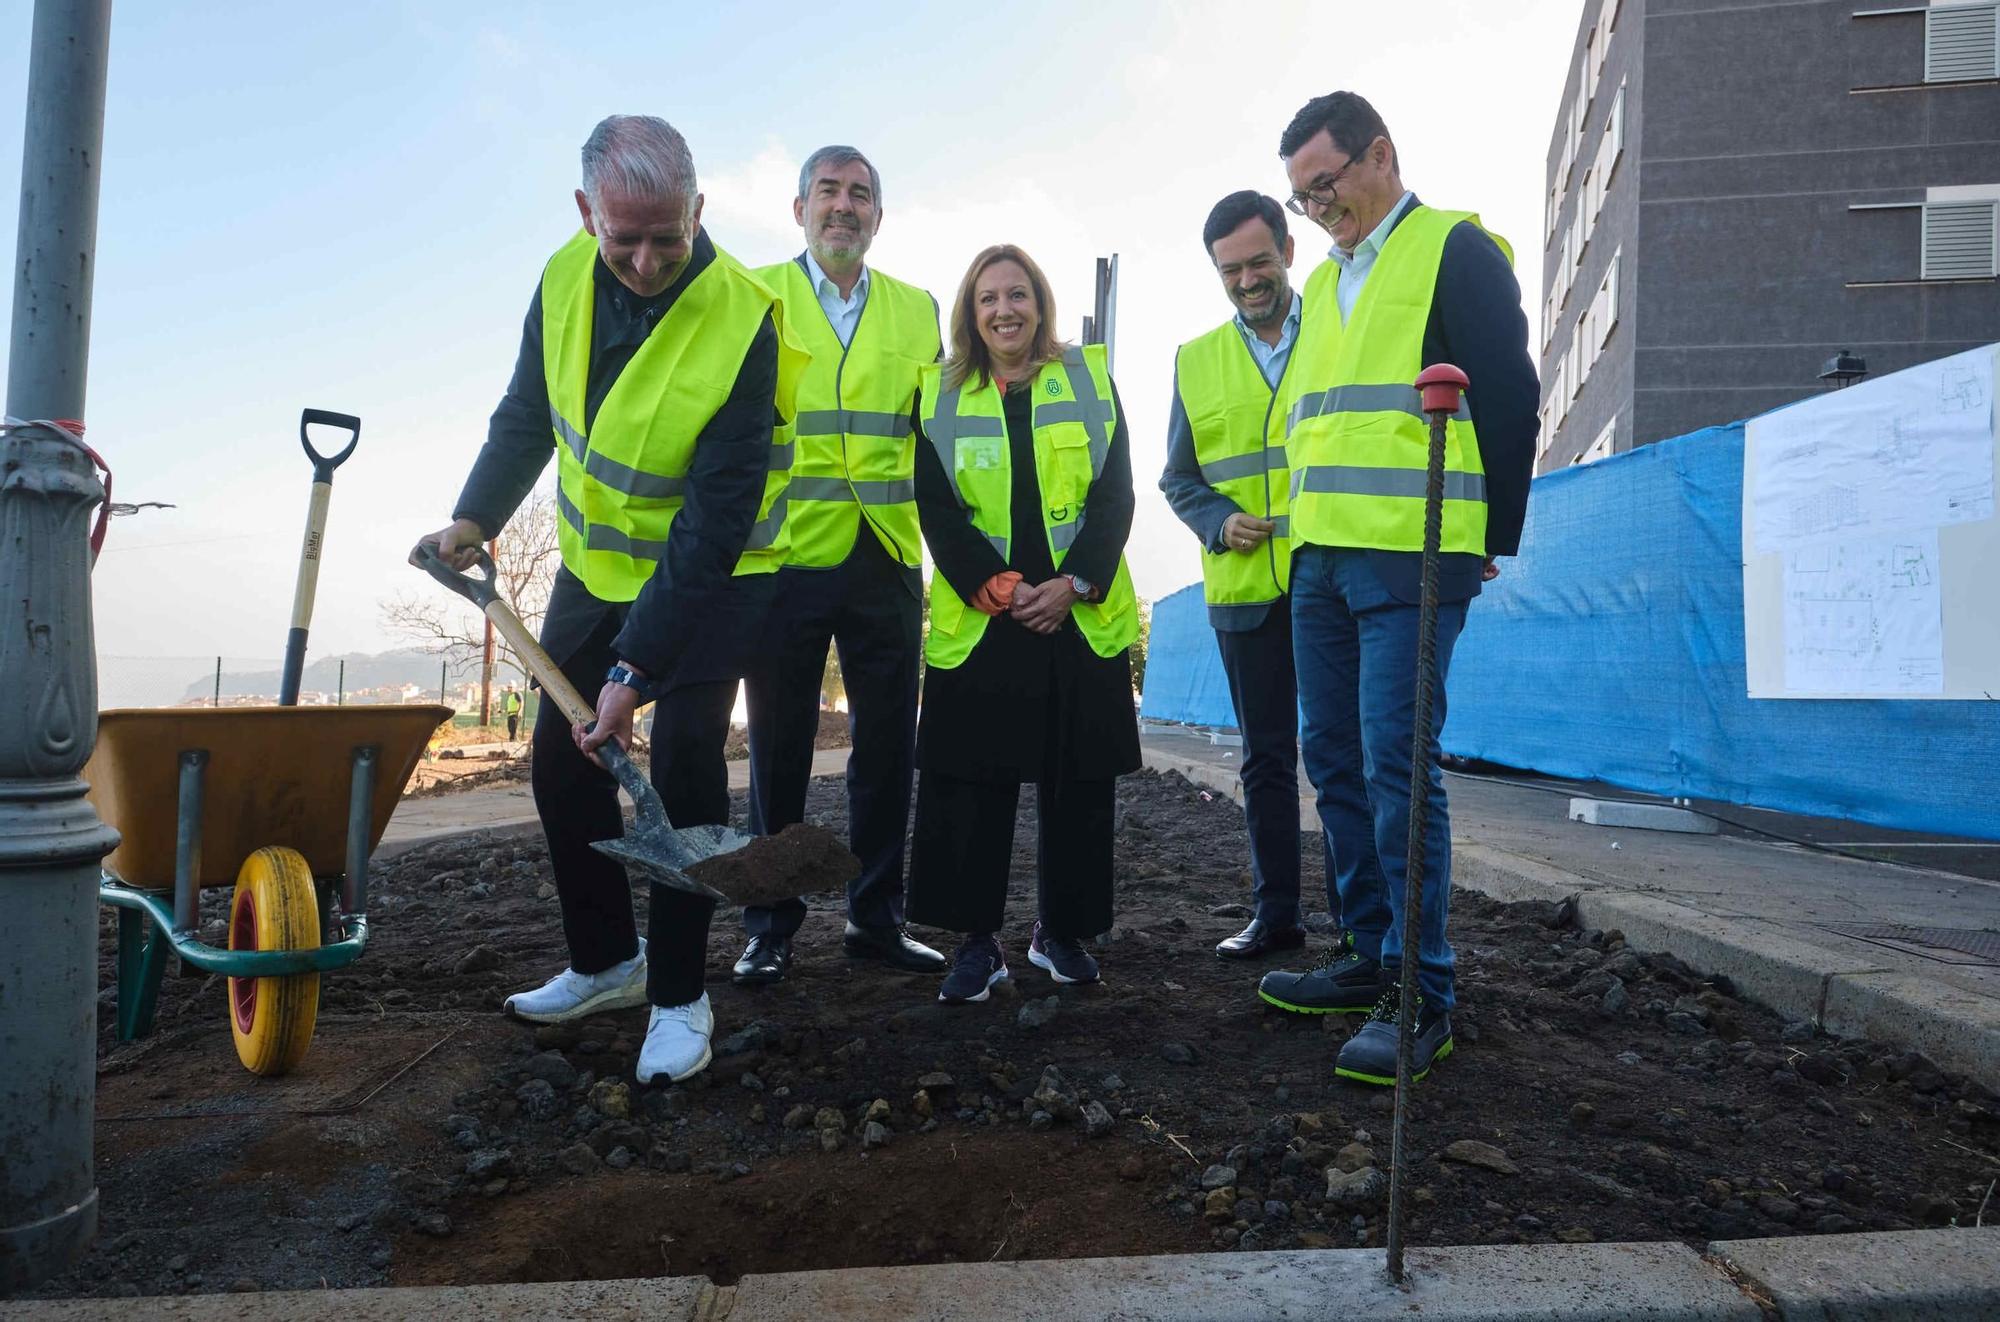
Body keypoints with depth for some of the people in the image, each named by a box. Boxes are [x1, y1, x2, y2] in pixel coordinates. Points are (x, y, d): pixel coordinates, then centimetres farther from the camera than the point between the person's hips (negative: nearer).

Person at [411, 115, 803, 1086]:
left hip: (711, 575, -6)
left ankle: (678, 995, 4)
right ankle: (604, 962, 25)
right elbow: (529, 412, 9)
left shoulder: (741, 324, -27)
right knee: (561, 759, 7)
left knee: (682, 761, -13)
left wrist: (638, 664, -30)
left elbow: (714, 524, -28)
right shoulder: (566, 279, -8)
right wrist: (477, 518, -4)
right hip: (595, 560, 6)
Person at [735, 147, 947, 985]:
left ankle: (876, 917, 20)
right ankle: (770, 926, 18)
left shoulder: (916, 310, 14)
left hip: (886, 560, 3)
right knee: (779, 749, 5)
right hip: (785, 555, -2)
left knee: (888, 746, 6)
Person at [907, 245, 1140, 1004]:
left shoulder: (1088, 378, 8)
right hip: (977, 622, 0)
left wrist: (1074, 582, -12)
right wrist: (997, 589, -13)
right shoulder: (939, 393, 7)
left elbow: (1116, 493, 1)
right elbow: (936, 509, -1)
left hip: (1082, 619, 1)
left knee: (1078, 781, 5)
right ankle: (977, 941, 13)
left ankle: (1062, 930, 22)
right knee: (970, 784, -1)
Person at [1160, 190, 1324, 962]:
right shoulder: (1196, 362, 12)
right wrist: (1219, 521, -5)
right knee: (1266, 756, 9)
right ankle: (1275, 912, 20)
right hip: (1245, 587, 2)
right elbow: (1179, 478, 15)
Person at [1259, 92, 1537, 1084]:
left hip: (1411, 560, -8)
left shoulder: (1456, 250, 0)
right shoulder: (1323, 284, 22)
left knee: (1396, 765, -11)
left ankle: (1422, 994, -1)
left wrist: (1494, 539, -5)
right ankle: (1369, 954, 21)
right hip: (1320, 559, 8)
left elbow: (1509, 397, -5)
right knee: (1335, 760, 9)